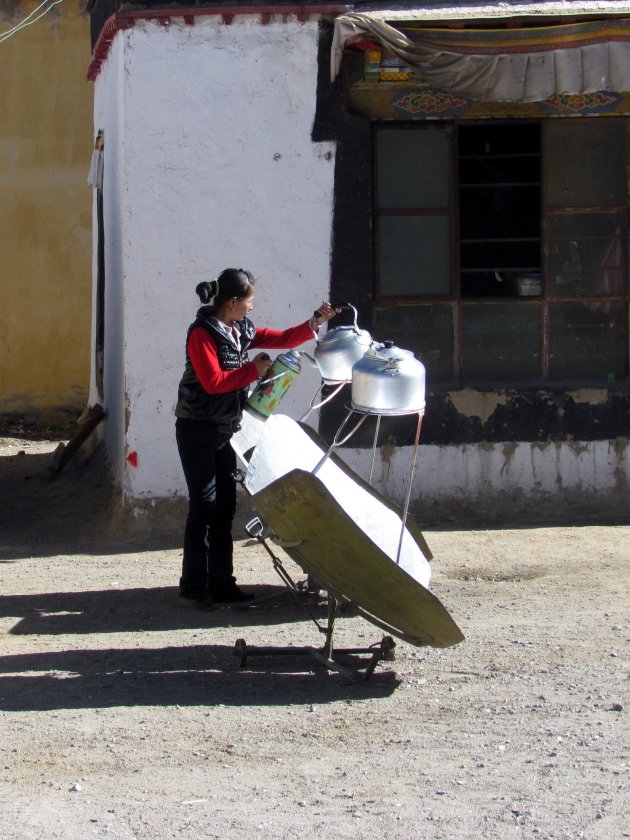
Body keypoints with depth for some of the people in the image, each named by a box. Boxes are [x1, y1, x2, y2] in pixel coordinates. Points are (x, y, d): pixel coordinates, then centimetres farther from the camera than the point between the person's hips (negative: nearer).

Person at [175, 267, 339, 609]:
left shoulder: (241, 331, 10)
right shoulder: (201, 333, -15)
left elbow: (283, 339, 15)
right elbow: (213, 381, -21)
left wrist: (316, 322, 3)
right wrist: (253, 370, -15)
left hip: (224, 429, 9)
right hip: (198, 430, -9)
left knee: (224, 505, 8)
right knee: (204, 505, -9)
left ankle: (220, 583, 14)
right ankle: (192, 588, -6)